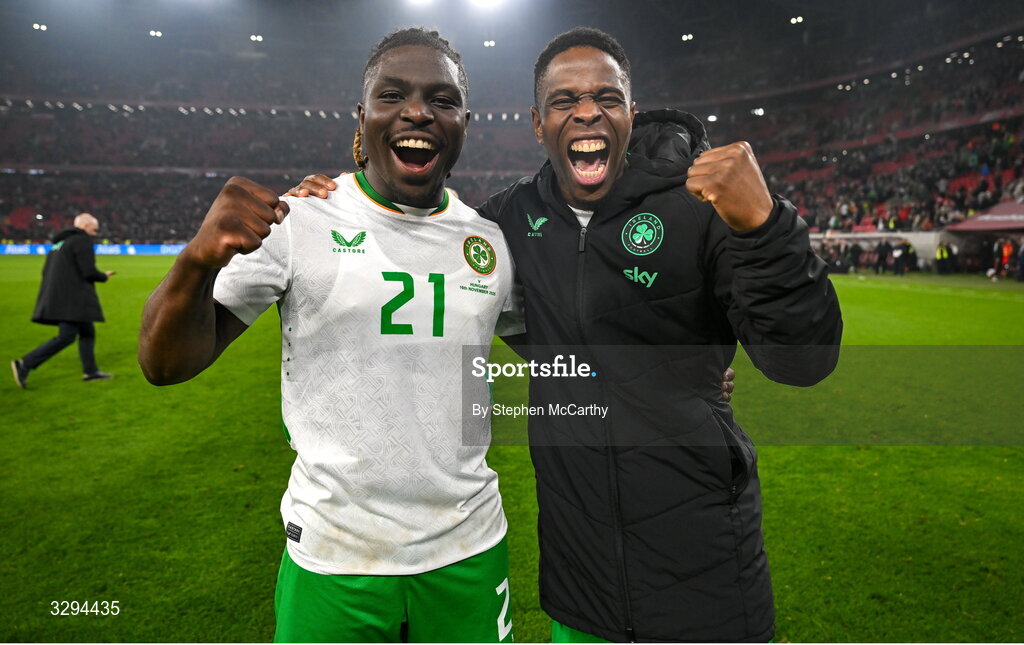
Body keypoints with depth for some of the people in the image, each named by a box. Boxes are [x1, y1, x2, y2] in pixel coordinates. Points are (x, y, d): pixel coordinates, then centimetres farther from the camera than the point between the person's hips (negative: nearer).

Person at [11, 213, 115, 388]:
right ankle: (25, 364, -10)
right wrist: (104, 276, 3)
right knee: (66, 336, -9)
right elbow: (89, 272, -16)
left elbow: (46, 271, 19)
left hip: (57, 297, 10)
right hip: (72, 299, -10)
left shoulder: (60, 242, 20)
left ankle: (90, 371, 16)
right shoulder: (82, 240, -8)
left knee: (87, 332, 13)